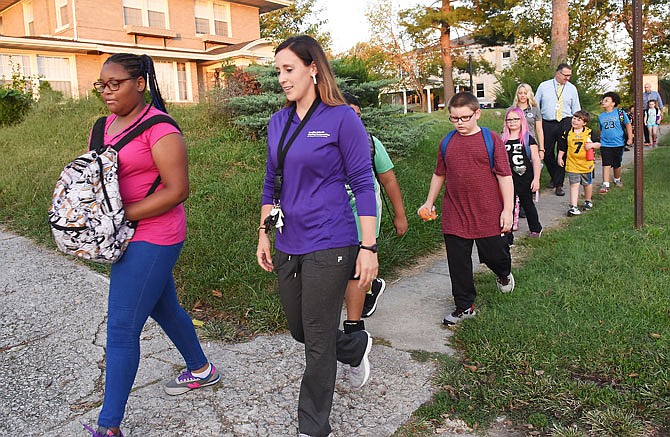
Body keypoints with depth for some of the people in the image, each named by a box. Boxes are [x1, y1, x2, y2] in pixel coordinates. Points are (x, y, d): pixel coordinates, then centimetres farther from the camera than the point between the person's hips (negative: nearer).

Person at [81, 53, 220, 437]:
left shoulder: (159, 128, -15)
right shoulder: (106, 125, 11)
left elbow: (178, 190, -20)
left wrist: (122, 216, -22)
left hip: (152, 237, -9)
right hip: (127, 235, 9)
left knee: (122, 327, -5)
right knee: (163, 307, 22)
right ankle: (202, 370, 43)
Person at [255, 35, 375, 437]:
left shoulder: (342, 119, -10)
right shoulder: (279, 122, 9)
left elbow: (363, 185, -11)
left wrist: (368, 248, -15)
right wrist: (265, 233, 14)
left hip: (329, 246, -7)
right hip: (288, 246, 7)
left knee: (318, 340, 4)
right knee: (299, 330, 19)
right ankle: (357, 346, 49)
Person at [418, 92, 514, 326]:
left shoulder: (491, 140, -4)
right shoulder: (447, 143, 7)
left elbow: (505, 176, -4)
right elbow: (439, 175, 18)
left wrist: (507, 210, -7)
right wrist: (429, 203, 21)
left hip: (488, 214, -3)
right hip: (454, 216, 3)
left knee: (494, 255, 9)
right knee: (458, 263, 6)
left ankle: (504, 273, 46)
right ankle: (464, 306, 21)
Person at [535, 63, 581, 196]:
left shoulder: (572, 88, 8)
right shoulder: (544, 86, 5)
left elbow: (576, 109, 9)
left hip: (565, 123, 0)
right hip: (547, 124, 0)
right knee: (547, 153, 5)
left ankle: (559, 184, 5)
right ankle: (554, 177, 30)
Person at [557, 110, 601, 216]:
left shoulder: (589, 133, -2)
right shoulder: (567, 133, 1)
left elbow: (598, 144, 2)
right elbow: (562, 147, 9)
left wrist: (592, 145, -17)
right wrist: (560, 157, 4)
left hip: (586, 164, 1)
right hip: (572, 164, -1)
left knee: (587, 184, 17)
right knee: (574, 185, -6)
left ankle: (588, 201, 39)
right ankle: (573, 206, -7)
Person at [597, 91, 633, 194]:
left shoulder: (620, 113, -2)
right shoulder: (601, 116, 7)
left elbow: (628, 125, 3)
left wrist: (630, 138, -3)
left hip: (618, 144, -1)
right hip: (605, 144, 1)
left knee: (617, 164, 12)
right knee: (606, 164, -8)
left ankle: (617, 180, 35)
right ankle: (605, 185, -11)